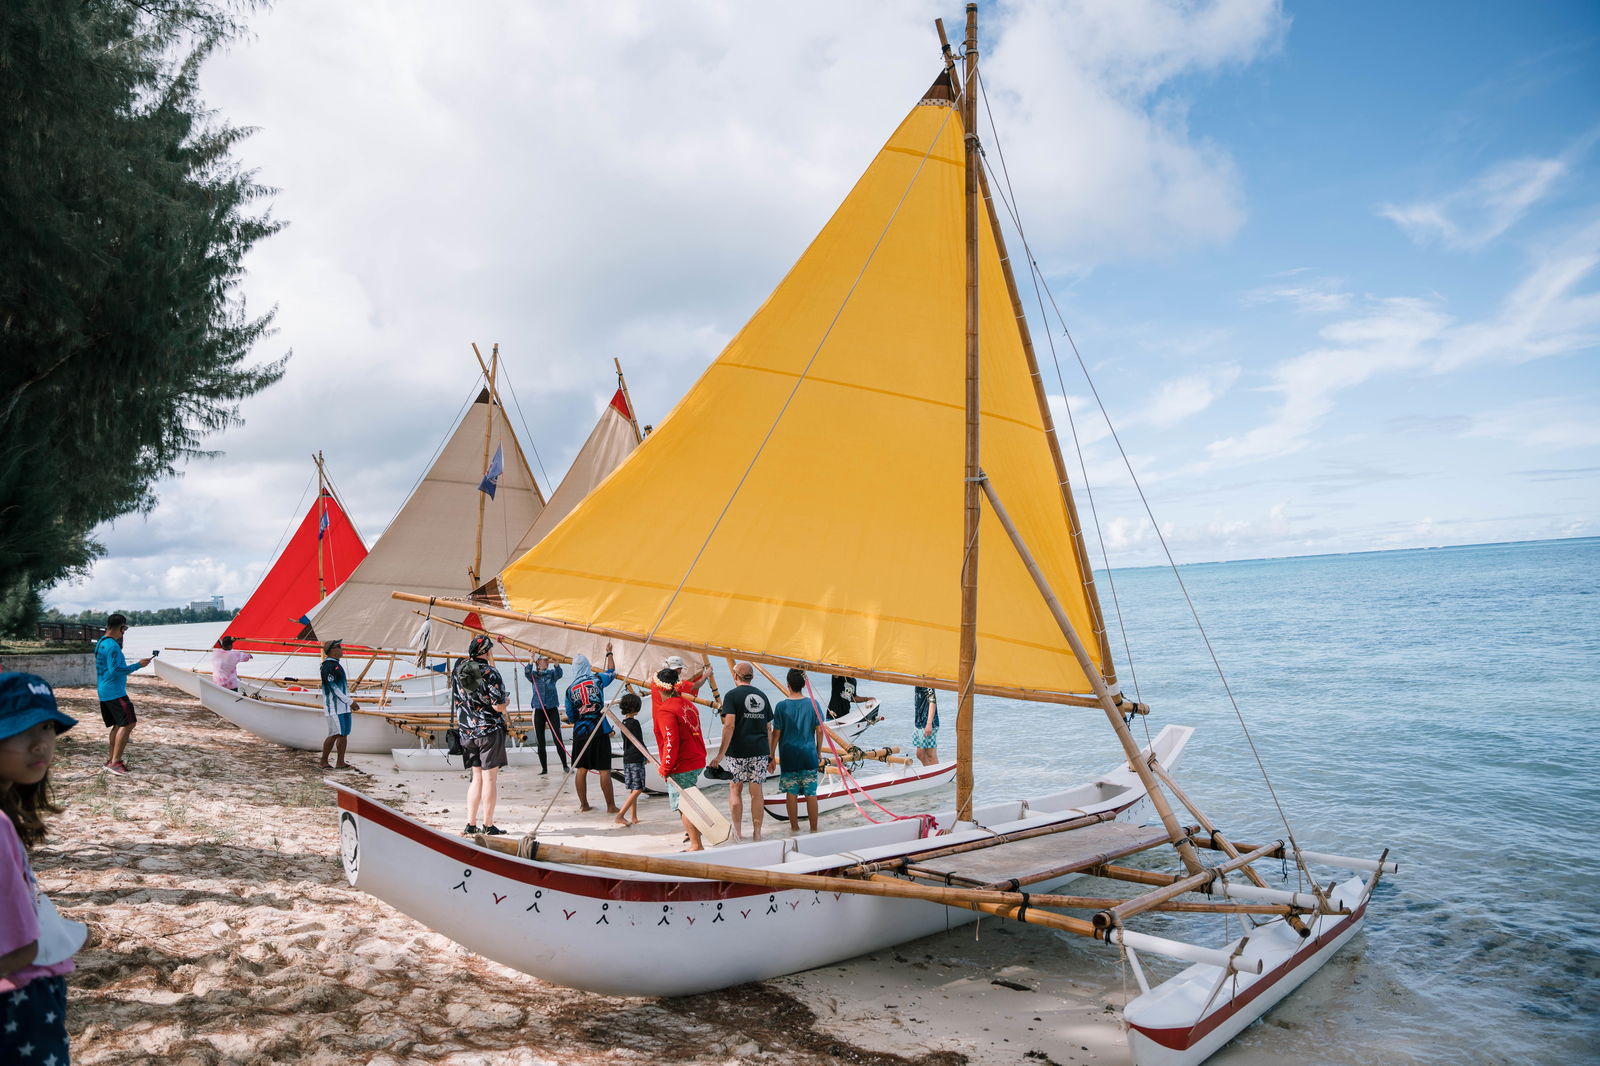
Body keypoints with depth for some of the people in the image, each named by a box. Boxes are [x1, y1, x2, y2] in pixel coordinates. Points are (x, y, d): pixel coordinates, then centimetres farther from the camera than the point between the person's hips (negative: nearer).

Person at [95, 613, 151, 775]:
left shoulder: (100, 643, 14)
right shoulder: (112, 646, -17)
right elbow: (116, 670, -23)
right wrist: (138, 665, -18)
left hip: (104, 693, 10)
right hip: (115, 692, -10)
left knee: (118, 725, 15)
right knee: (128, 724, -10)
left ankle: (111, 760, 18)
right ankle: (115, 762, -11)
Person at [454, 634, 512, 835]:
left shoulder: (458, 672, 7)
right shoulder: (490, 673, -14)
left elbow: (456, 703, 15)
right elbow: (498, 705, -16)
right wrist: (504, 704, 3)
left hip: (467, 732, 6)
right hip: (490, 730, -6)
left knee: (477, 778, 15)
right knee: (490, 778, 0)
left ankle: (471, 823, 14)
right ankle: (488, 825, 4)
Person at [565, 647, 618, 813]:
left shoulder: (570, 689, 3)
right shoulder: (597, 680, -1)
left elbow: (570, 717, 8)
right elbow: (612, 672, 21)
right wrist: (609, 653, 34)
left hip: (580, 731, 3)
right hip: (599, 730, -2)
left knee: (581, 769, 12)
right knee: (604, 770, 0)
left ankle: (583, 804, 20)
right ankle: (611, 806, 4)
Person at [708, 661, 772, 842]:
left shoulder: (732, 696, -5)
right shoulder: (762, 695, 12)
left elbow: (729, 726, -14)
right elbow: (768, 727, 13)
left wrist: (721, 754, -13)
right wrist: (770, 753, 20)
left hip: (738, 751, -4)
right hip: (760, 750, 4)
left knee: (735, 790, 8)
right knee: (756, 791, 8)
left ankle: (737, 832, 8)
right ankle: (757, 832, 11)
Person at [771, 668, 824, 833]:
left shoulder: (782, 706, -8)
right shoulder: (813, 703, -4)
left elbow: (776, 733, -5)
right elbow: (819, 730, 0)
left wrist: (772, 757, 4)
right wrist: (819, 752, 13)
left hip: (788, 756, -1)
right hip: (809, 754, 1)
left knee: (791, 792, 10)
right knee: (811, 793, 7)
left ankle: (794, 827, 18)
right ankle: (814, 829, 12)